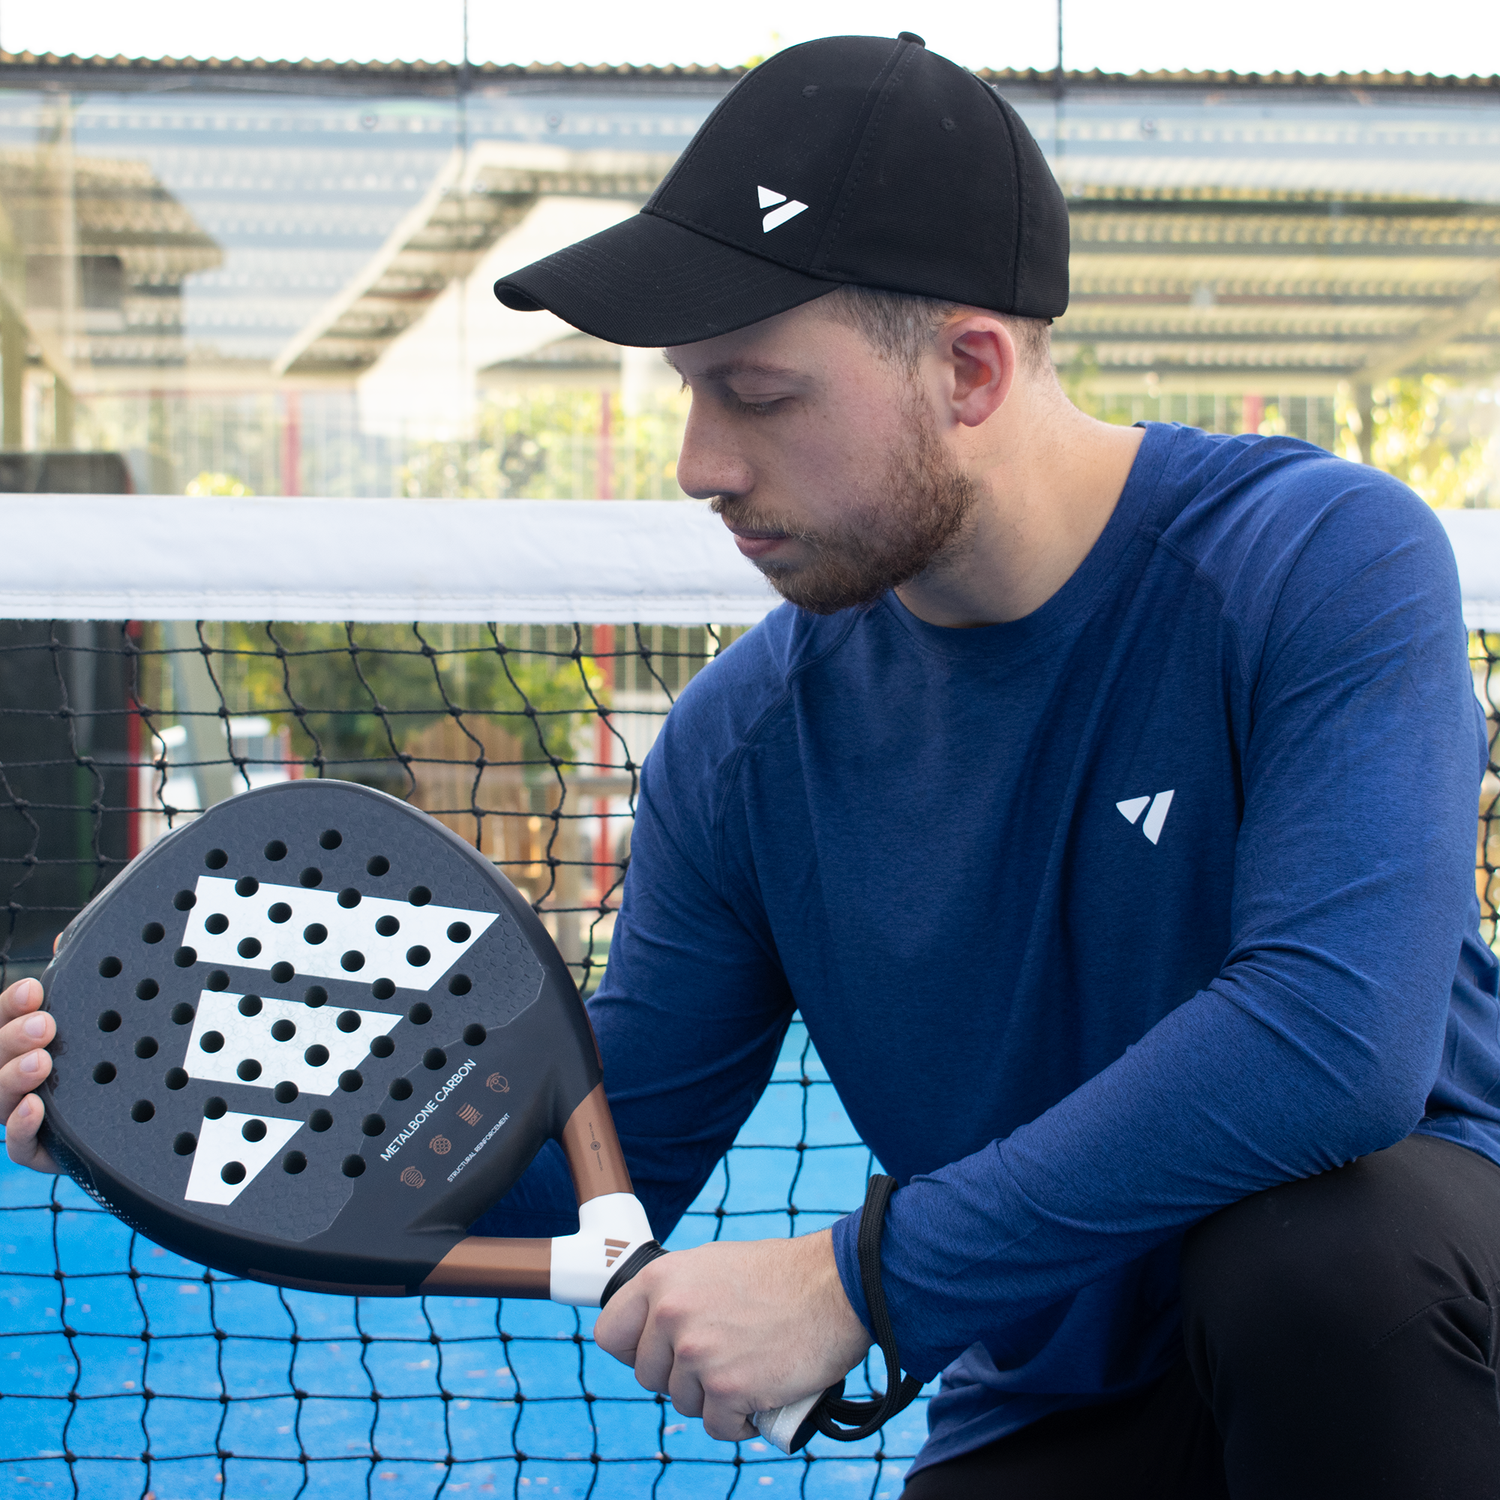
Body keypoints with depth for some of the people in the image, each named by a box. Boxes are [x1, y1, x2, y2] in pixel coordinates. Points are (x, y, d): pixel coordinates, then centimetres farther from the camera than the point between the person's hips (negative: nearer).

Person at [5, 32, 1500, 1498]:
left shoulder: (1320, 564, -20)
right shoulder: (745, 743, -6)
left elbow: (1337, 1034, -34)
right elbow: (600, 1171, 1)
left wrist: (860, 1273, -31)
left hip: (1377, 1324, -1)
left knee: (1332, 1246, -36)